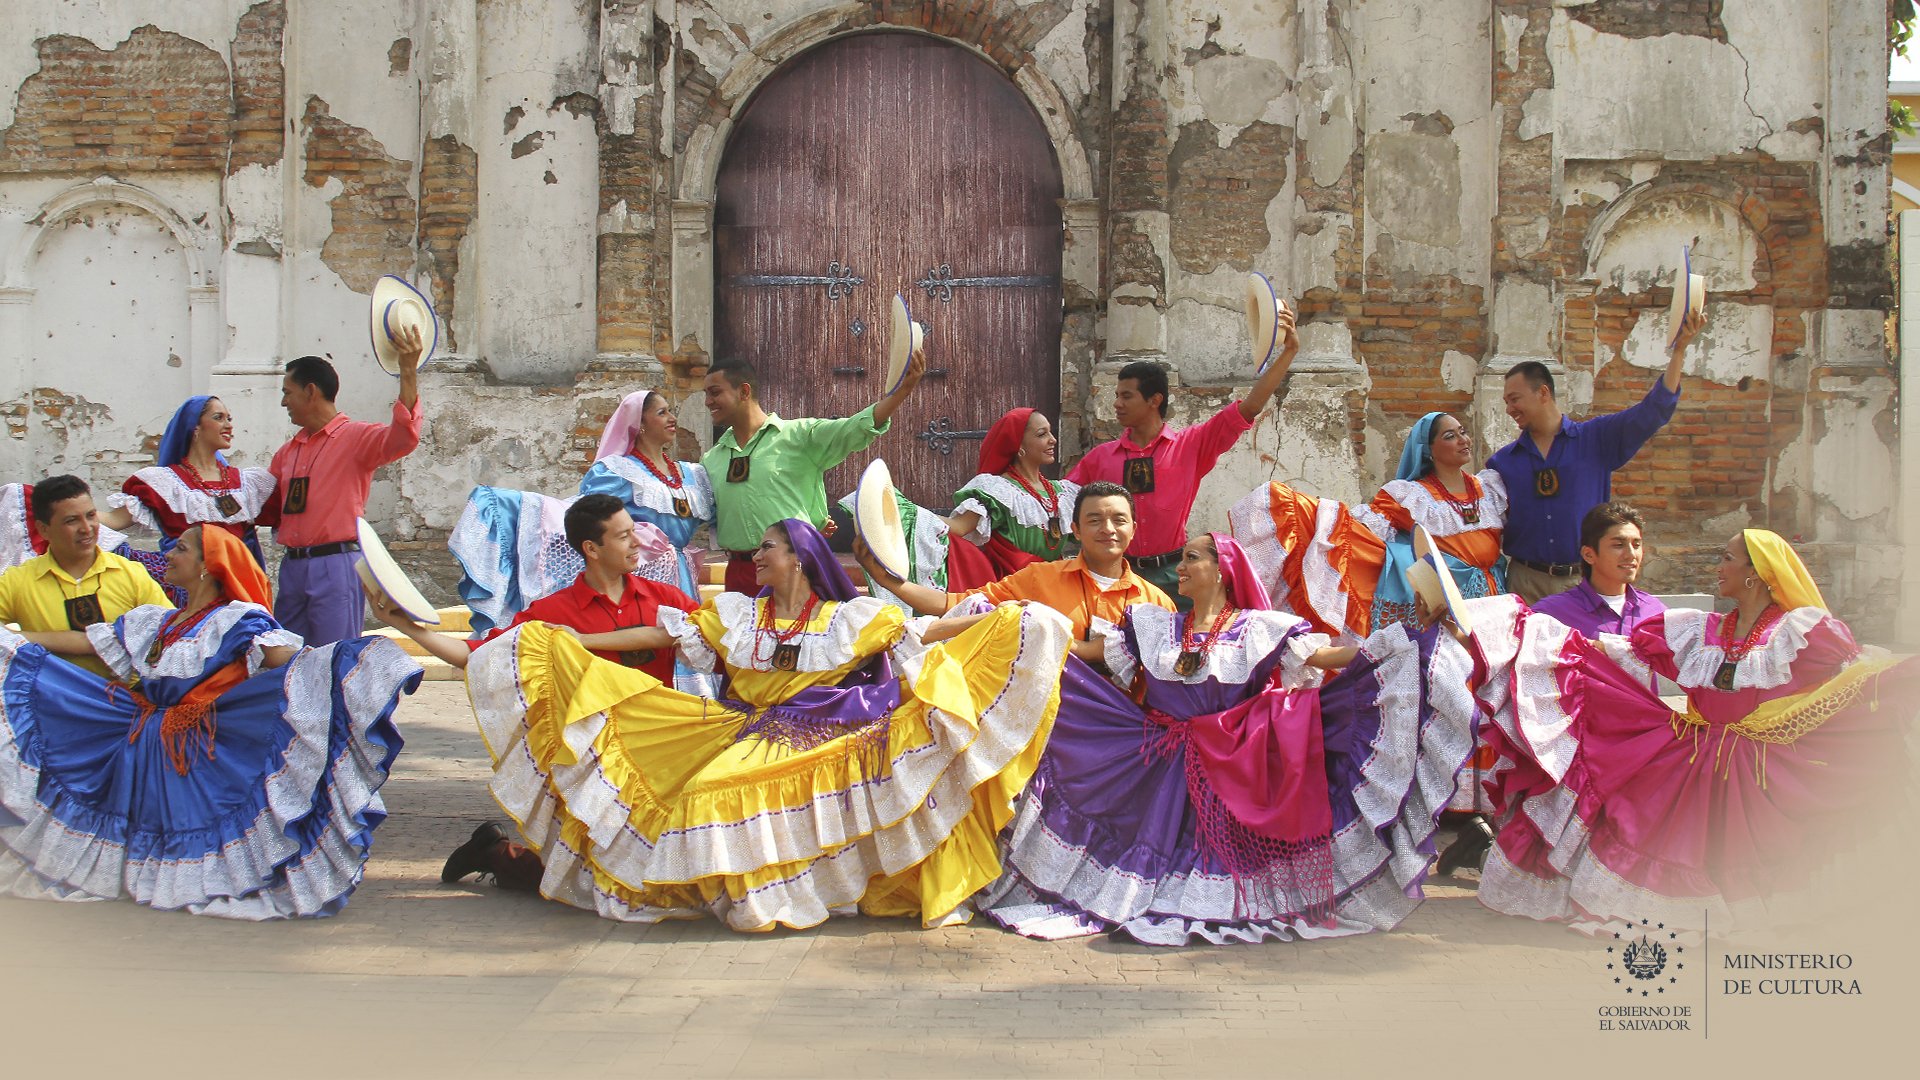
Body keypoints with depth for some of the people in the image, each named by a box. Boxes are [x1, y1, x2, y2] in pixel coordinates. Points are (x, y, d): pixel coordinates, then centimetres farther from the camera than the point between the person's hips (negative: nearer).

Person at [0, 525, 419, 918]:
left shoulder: (237, 619, -6)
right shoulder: (153, 621, 16)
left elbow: (288, 659, -22)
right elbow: (80, 641, 21)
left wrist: (339, 658, -41)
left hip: (208, 755, -7)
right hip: (146, 751, 7)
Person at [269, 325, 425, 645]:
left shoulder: (355, 437, -5)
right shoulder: (287, 453, 18)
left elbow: (401, 438, -24)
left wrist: (408, 371, -33)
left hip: (336, 565, -7)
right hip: (292, 566, 7)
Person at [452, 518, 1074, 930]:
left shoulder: (853, 618, 10)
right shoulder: (736, 615, 16)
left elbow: (921, 633, 8)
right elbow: (660, 633, 13)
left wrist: (1007, 623, 1)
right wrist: (571, 644, 7)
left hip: (830, 744, -1)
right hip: (744, 741, 1)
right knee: (712, 797, -28)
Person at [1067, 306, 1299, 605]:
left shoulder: (1191, 445, 4)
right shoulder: (1101, 457, 9)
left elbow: (1249, 407, -1)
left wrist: (1288, 352, -7)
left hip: (1173, 575, -1)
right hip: (1120, 574, 1)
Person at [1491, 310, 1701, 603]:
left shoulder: (1596, 438, 5)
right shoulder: (1501, 462, 9)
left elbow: (1651, 413, -4)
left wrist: (1678, 352, -11)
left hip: (1584, 581, -1)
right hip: (1526, 582, 1)